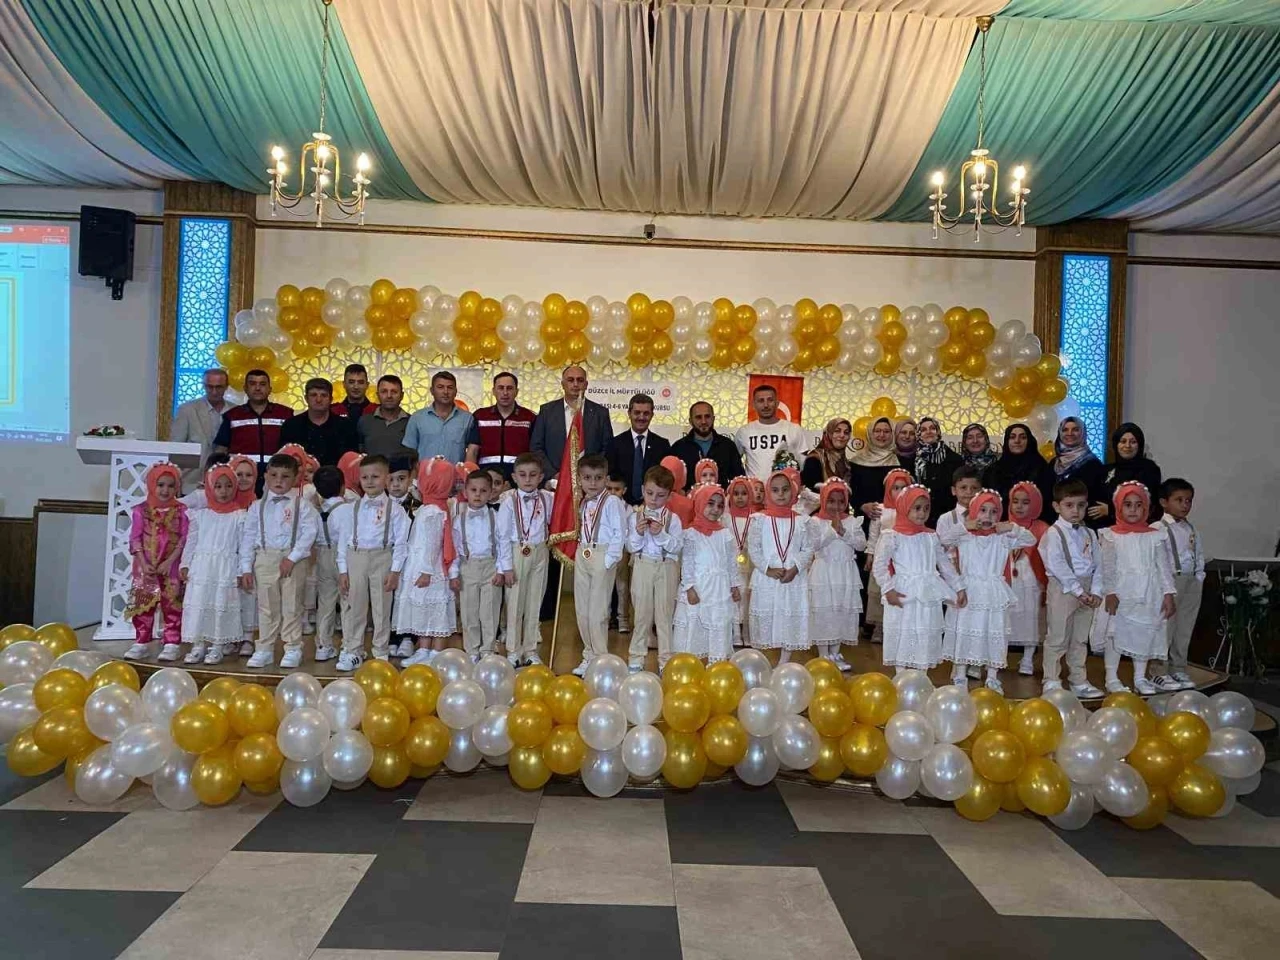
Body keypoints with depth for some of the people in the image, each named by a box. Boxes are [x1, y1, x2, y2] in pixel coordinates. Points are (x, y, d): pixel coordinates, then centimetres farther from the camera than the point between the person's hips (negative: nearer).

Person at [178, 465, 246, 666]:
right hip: (201, 566, 2)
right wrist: (185, 565, 6)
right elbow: (191, 542, 11)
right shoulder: (200, 515, 8)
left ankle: (217, 646, 9)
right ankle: (197, 646, 11)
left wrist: (242, 571, -3)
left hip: (226, 568, -2)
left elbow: (243, 545, 1)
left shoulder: (239, 516, 1)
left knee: (221, 605, 0)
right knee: (197, 603, 1)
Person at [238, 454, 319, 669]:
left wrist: (292, 558, -15)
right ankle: (264, 650, 19)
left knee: (292, 606, 4)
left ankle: (293, 649, 13)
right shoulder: (258, 507, 7)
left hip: (293, 561, -2)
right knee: (266, 607, 10)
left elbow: (309, 533, -9)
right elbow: (248, 537, 7)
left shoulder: (302, 506, -1)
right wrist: (246, 568, 2)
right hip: (264, 560, 3)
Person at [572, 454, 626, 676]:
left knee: (597, 611, -4)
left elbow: (620, 532, -14)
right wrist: (580, 552, 8)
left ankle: (600, 658, 9)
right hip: (583, 556, 7)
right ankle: (589, 655, 25)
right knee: (582, 610, 12)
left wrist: (610, 559, -16)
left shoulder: (612, 502, -11)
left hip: (602, 557, -7)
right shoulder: (584, 503, 11)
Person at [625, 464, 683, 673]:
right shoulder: (634, 516, 2)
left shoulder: (673, 519, -1)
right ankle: (636, 657, 18)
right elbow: (631, 547, 0)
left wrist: (661, 534, -22)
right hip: (642, 567, 1)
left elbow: (676, 547, -9)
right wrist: (638, 533, -18)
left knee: (665, 614, 5)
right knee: (642, 614, 8)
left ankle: (666, 659, 14)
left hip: (666, 568, -1)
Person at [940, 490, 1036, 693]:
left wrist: (1013, 528, -11)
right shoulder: (965, 536, -2)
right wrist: (964, 527, -18)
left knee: (994, 633, 6)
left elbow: (1031, 540, 1)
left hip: (994, 594, 2)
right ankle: (959, 676, 13)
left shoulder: (1003, 538, 4)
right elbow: (942, 539, -16)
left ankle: (992, 678, 17)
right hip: (969, 591, -2)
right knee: (964, 631, 2)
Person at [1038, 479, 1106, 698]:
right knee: (1057, 638, -1)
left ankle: (1078, 680, 23)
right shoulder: (1053, 534, -8)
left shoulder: (1089, 534, 11)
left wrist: (1096, 592, -5)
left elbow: (1097, 565, 8)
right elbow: (1057, 567, -16)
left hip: (1087, 591, 6)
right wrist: (1079, 591, -18)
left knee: (1080, 638, 14)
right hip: (1062, 589, -6)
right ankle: (1051, 681, 6)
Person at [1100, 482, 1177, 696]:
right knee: (1115, 633, 1)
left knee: (1145, 634, 8)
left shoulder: (1155, 536, 5)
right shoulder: (1111, 536, -1)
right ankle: (1111, 677, 12)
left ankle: (1140, 678, 21)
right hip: (1120, 594, -2)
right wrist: (1109, 592, -14)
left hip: (1148, 595, 2)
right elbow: (1108, 567, -6)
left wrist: (1169, 593, -2)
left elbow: (1163, 566, 4)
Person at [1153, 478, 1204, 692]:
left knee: (1184, 629, 12)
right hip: (1168, 581, -7)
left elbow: (1199, 555, 16)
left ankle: (1179, 670, 23)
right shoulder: (1157, 529, -11)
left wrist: (1198, 578, 5)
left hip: (1191, 582, 7)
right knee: (1164, 628, -3)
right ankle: (1159, 673, 6)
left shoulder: (1191, 530, 13)